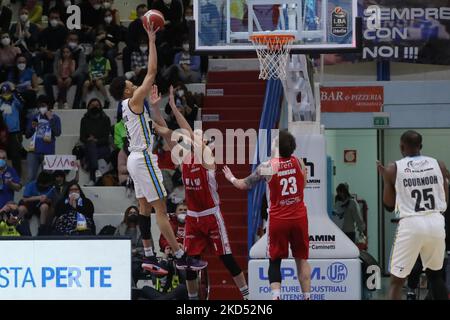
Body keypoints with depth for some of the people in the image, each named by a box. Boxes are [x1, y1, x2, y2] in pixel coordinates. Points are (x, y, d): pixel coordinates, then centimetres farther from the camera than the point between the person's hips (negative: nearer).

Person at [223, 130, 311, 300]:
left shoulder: (266, 167, -9)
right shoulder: (298, 162, -1)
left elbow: (244, 185, 4)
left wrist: (231, 178, 25)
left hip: (278, 219, -2)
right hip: (299, 217, 2)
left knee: (275, 261, 7)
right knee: (302, 259, 12)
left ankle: (275, 295, -11)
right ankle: (307, 296, 10)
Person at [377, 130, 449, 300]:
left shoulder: (393, 169, -1)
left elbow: (389, 205, 6)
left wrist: (384, 177, 17)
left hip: (411, 224, -3)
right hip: (436, 222, 3)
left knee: (397, 280, 4)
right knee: (435, 274, 23)